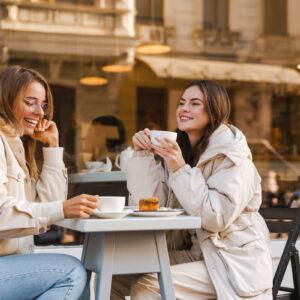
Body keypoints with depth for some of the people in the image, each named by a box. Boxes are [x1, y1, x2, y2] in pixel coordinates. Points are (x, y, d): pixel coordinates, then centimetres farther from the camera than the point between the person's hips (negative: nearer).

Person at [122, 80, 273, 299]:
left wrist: (180, 170, -25)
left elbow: (217, 218, -21)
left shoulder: (232, 154, -11)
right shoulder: (178, 148, 7)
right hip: (194, 253, 6)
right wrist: (142, 154, -8)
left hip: (233, 264, -6)